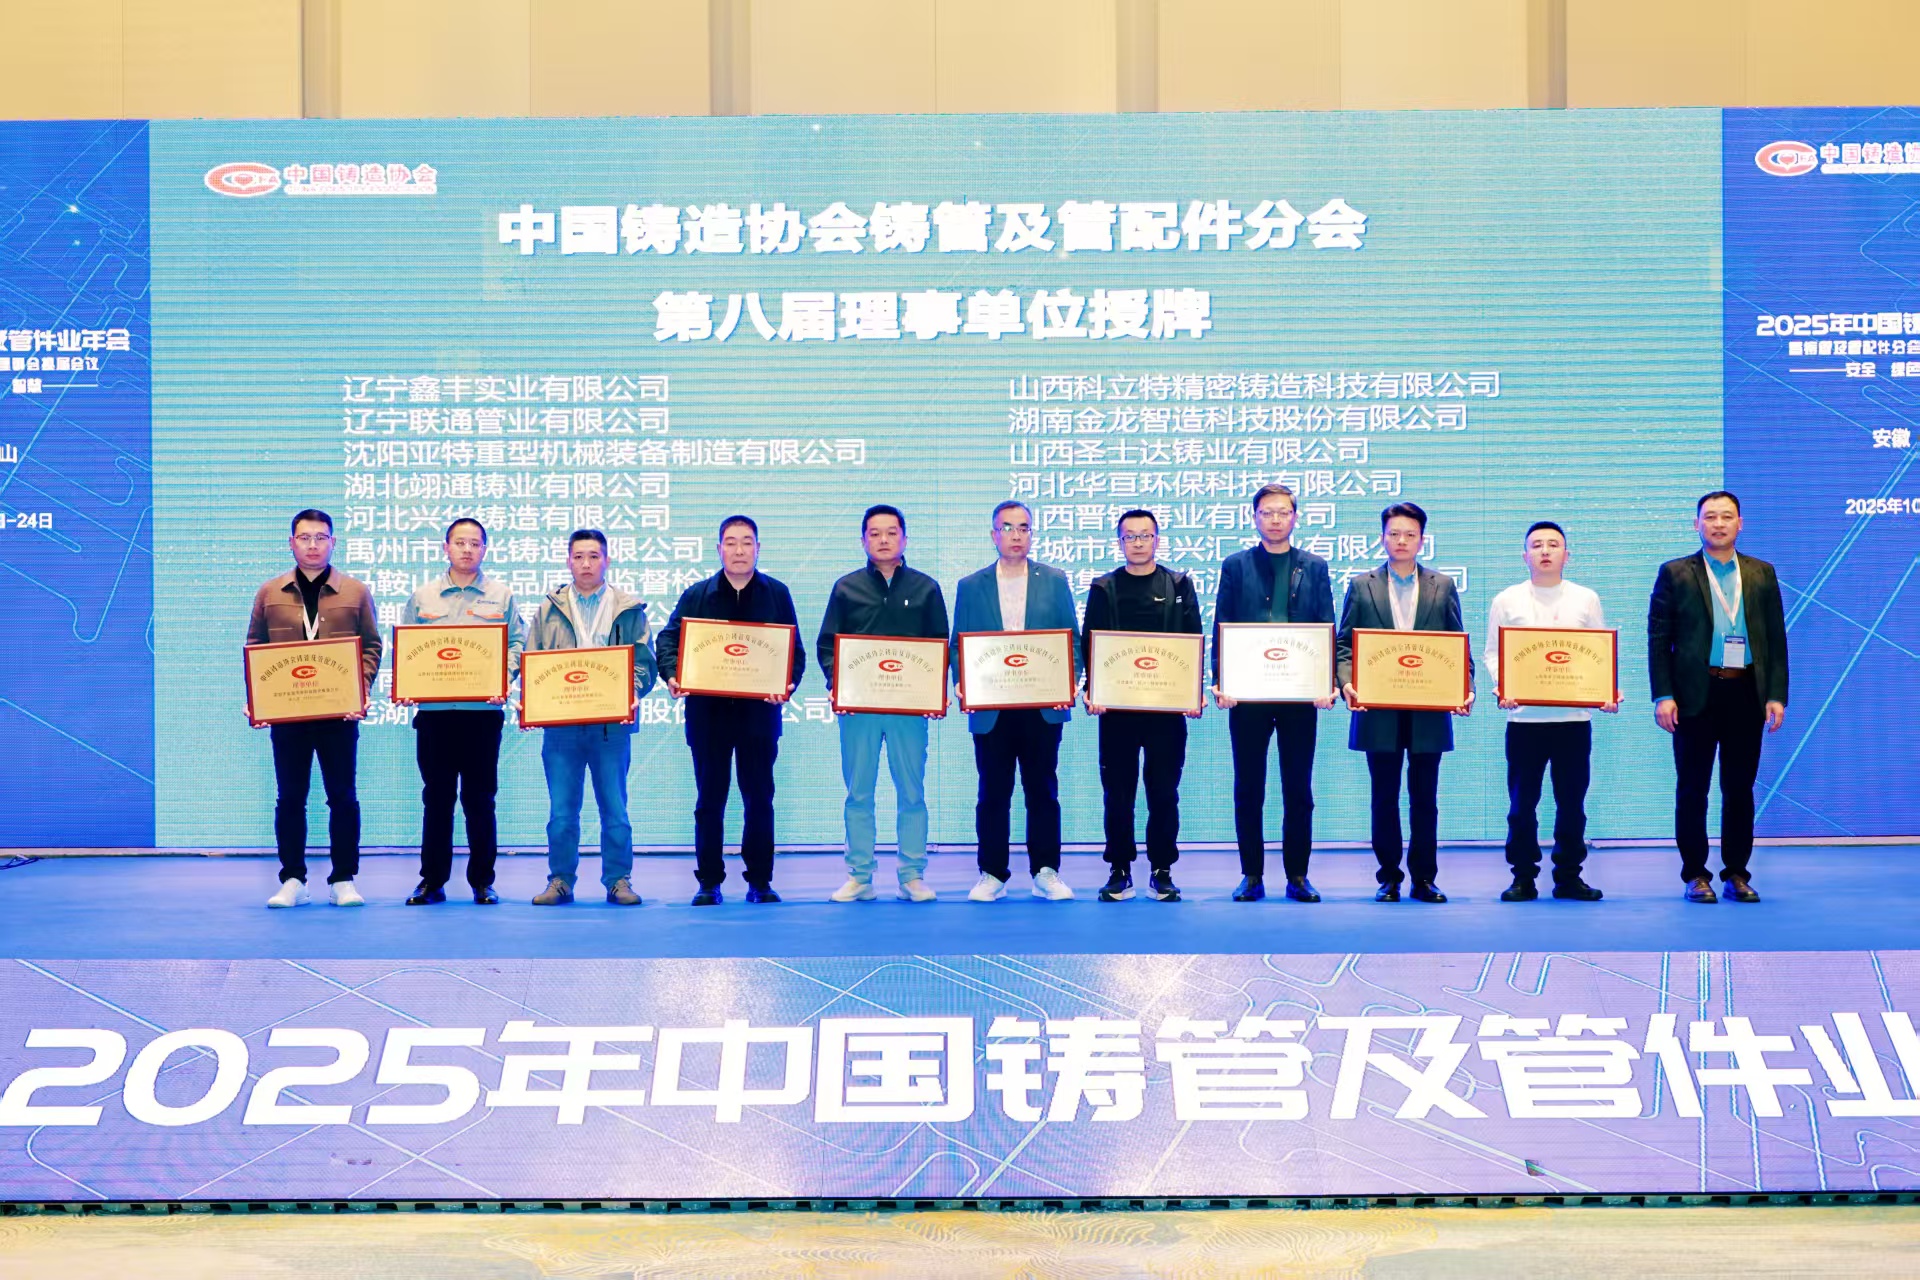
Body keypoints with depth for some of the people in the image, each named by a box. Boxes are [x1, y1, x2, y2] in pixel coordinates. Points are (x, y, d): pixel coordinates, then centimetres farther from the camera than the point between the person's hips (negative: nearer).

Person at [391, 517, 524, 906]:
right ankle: (432, 880, 10)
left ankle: (482, 881, 9)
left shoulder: (502, 596, 9)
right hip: (434, 709, 1)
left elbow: (516, 643, 5)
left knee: (480, 797, 1)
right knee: (436, 796, 4)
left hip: (483, 709, -1)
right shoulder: (422, 598, 12)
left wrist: (502, 678, -12)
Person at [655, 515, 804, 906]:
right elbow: (668, 638, 1)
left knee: (759, 798, 4)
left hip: (758, 712, 0)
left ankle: (760, 881, 13)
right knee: (709, 799, 5)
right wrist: (672, 675, -19)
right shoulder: (697, 595, 7)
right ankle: (709, 882, 11)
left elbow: (795, 650, 3)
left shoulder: (777, 594, 6)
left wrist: (788, 684, -16)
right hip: (707, 711, 0)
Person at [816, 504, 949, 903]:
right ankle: (859, 876, 9)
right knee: (859, 793, 3)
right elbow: (825, 645, 7)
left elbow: (941, 646, 8)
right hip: (857, 705, 1)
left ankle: (912, 876, 8)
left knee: (912, 792, 2)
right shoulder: (846, 588, 8)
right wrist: (837, 683, -9)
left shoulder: (925, 589, 8)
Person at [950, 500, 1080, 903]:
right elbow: (959, 646, 7)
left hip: (1043, 706, 0)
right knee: (993, 793, 3)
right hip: (990, 708, 0)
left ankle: (1046, 873, 11)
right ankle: (992, 875, 11)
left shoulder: (1054, 581, 8)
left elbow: (1072, 639, 6)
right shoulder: (970, 586, 8)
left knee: (1042, 790, 4)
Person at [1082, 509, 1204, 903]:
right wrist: (1091, 691, -10)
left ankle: (1162, 871, 11)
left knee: (1164, 791, 2)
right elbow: (1088, 644, 4)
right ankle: (1119, 871, 11)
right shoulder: (1103, 588, 9)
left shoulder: (1179, 586, 8)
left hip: (1167, 706, 0)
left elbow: (1194, 642, 4)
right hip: (1116, 707, 0)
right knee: (1117, 791, 3)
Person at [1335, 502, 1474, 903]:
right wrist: (1347, 683, -14)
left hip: (1429, 711, 0)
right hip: (1379, 709, 0)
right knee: (1384, 796, 5)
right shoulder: (1361, 586, 7)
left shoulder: (1443, 587, 9)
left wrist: (1465, 688, -9)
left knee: (1425, 797, 4)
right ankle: (1388, 878, 13)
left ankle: (1424, 878, 12)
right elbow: (1344, 643, 4)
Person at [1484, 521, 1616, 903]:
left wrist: (1611, 691, -8)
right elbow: (1493, 652, 6)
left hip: (1574, 715, 1)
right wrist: (1501, 686, -13)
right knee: (1522, 801, 0)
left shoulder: (1586, 599, 9)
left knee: (1572, 801, 4)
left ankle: (1569, 876, 14)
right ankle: (1523, 877, 9)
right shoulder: (1506, 601, 7)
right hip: (1524, 717, -1)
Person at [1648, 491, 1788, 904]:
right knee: (1692, 789, 2)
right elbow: (1658, 639, 0)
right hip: (1696, 695, -2)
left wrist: (1776, 695, 1)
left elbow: (1776, 638, 9)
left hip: (1746, 695, 2)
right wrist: (1663, 695, -8)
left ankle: (1737, 874, 15)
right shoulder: (1675, 574, 3)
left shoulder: (1762, 574, 11)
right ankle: (1695, 875, 10)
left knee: (1740, 788, 6)